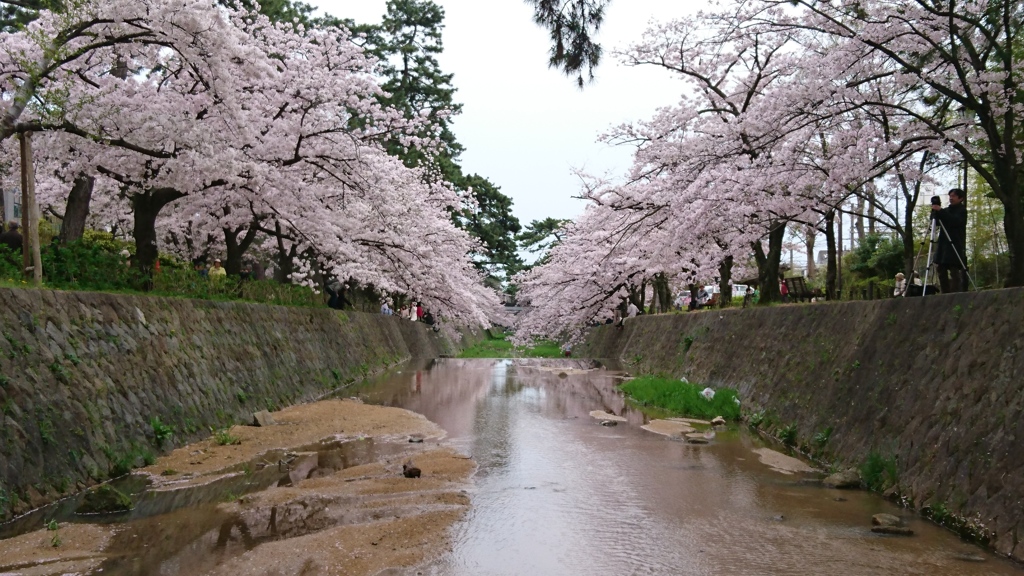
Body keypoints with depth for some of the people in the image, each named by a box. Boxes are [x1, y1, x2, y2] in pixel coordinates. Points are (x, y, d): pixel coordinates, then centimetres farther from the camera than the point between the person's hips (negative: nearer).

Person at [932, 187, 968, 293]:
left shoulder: (962, 210, 2)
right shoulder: (947, 210, 20)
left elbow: (955, 221, -16)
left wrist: (941, 211, -19)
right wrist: (935, 211, -4)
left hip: (955, 245, -6)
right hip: (943, 246, 6)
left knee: (955, 271, -12)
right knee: (942, 271, 1)